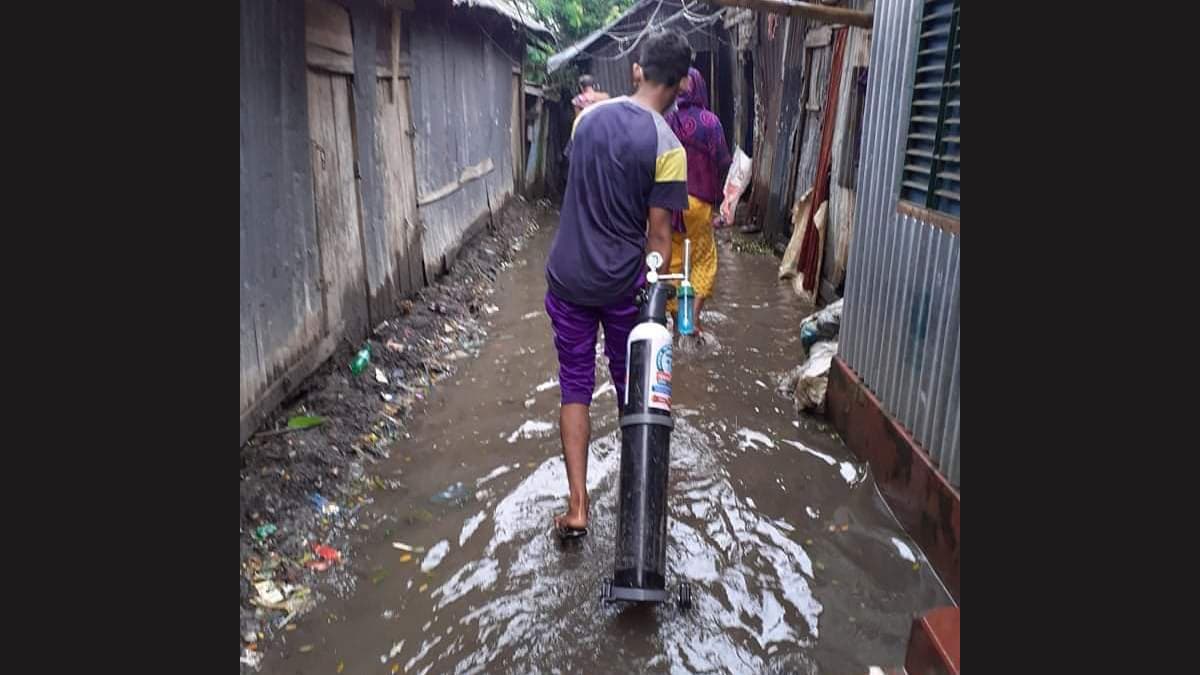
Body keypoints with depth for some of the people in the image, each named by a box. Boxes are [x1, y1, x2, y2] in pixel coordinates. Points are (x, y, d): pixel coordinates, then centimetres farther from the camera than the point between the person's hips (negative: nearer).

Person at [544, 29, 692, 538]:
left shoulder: (588, 117, 1)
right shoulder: (667, 147, -14)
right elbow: (658, 233, -13)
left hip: (569, 278, 3)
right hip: (624, 284, -3)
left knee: (575, 387, 11)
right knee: (632, 387, 16)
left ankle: (577, 506, 8)